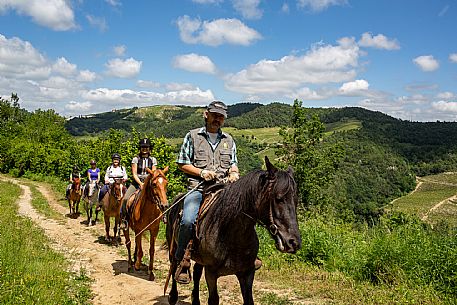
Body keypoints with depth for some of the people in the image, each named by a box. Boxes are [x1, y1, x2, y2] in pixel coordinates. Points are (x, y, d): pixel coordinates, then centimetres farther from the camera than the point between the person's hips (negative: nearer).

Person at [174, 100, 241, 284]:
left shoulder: (229, 140, 19)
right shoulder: (192, 136, 9)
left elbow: (233, 164, 23)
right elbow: (182, 164, 8)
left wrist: (234, 174, -1)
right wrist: (201, 172, -7)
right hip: (198, 189, -3)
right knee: (188, 221, -28)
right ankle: (182, 262, -10)